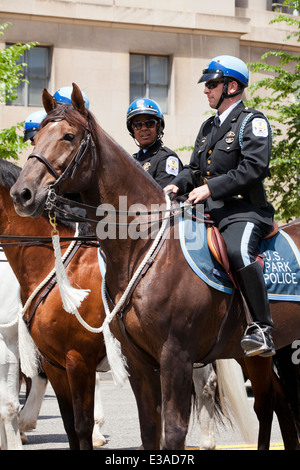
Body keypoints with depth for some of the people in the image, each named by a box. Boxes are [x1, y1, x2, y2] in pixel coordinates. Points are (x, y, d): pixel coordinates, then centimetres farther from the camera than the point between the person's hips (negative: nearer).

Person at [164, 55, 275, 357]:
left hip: (244, 210, -9)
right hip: (209, 211, 9)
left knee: (238, 252, -36)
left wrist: (210, 187, -19)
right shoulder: (208, 127, 23)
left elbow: (254, 168, -15)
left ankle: (262, 330, -32)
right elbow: (194, 169, 26)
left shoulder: (253, 122, -2)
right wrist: (178, 185, 3)